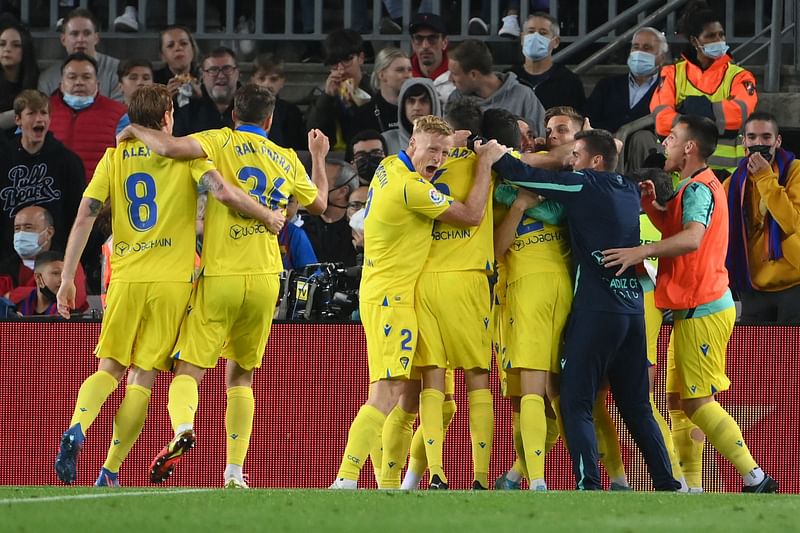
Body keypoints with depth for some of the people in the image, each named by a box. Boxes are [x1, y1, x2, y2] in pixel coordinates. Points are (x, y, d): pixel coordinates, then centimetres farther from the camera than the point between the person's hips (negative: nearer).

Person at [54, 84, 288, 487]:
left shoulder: (114, 157, 8)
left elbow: (84, 216, 1)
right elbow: (223, 192, -12)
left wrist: (67, 279, 3)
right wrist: (268, 218, 3)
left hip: (126, 278, 2)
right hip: (172, 278, -2)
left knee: (109, 369, 9)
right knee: (142, 377, 2)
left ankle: (76, 428, -20)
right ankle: (110, 471, -3)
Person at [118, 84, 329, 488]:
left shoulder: (221, 142, -2)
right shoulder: (287, 160, 11)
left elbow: (168, 147, -20)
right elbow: (319, 203, 28)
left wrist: (134, 131, 0)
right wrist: (318, 158, 45)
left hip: (219, 276, -3)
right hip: (265, 278, 3)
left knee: (189, 368, -3)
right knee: (241, 376, 15)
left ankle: (182, 428, -34)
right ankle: (234, 471, 6)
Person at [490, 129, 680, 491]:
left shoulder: (587, 186, -8)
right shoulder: (629, 192, 14)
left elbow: (527, 176, -9)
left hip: (597, 309, -7)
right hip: (633, 308, 7)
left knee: (575, 403, -5)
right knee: (635, 406, 14)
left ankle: (589, 485, -18)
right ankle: (667, 484, 11)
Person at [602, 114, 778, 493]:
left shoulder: (699, 188, -16)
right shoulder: (694, 187, 16)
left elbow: (691, 238, -33)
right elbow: (677, 230, 25)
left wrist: (643, 251, -39)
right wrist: (652, 207, 9)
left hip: (703, 310, -10)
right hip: (693, 309, 10)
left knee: (698, 402, -10)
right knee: (678, 400, 10)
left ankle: (755, 479, -11)